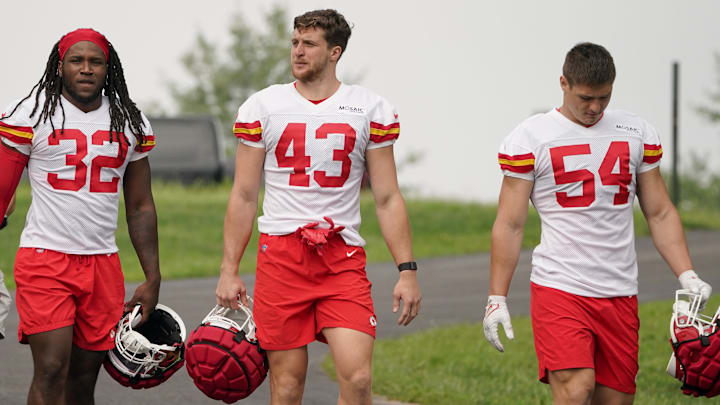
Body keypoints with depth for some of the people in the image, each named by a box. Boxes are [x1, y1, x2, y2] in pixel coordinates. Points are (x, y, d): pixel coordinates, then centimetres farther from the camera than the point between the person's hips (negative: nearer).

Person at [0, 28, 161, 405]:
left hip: (103, 265, 4)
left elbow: (140, 207, 16)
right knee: (51, 371, -15)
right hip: (45, 260, -4)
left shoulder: (131, 123, 10)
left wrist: (152, 278, 10)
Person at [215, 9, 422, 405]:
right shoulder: (262, 107, 6)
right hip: (280, 253, 0)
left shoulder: (370, 109, 5)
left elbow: (387, 198, 7)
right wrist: (228, 270, 5)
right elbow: (243, 197, 9)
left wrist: (407, 269, 0)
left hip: (344, 259, 0)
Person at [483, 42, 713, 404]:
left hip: (620, 293, 4)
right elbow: (510, 224, 1)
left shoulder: (638, 133, 11)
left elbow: (660, 213, 15)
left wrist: (687, 276, 3)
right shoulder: (530, 138, 0)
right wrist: (497, 298, -4)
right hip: (558, 289, -4)